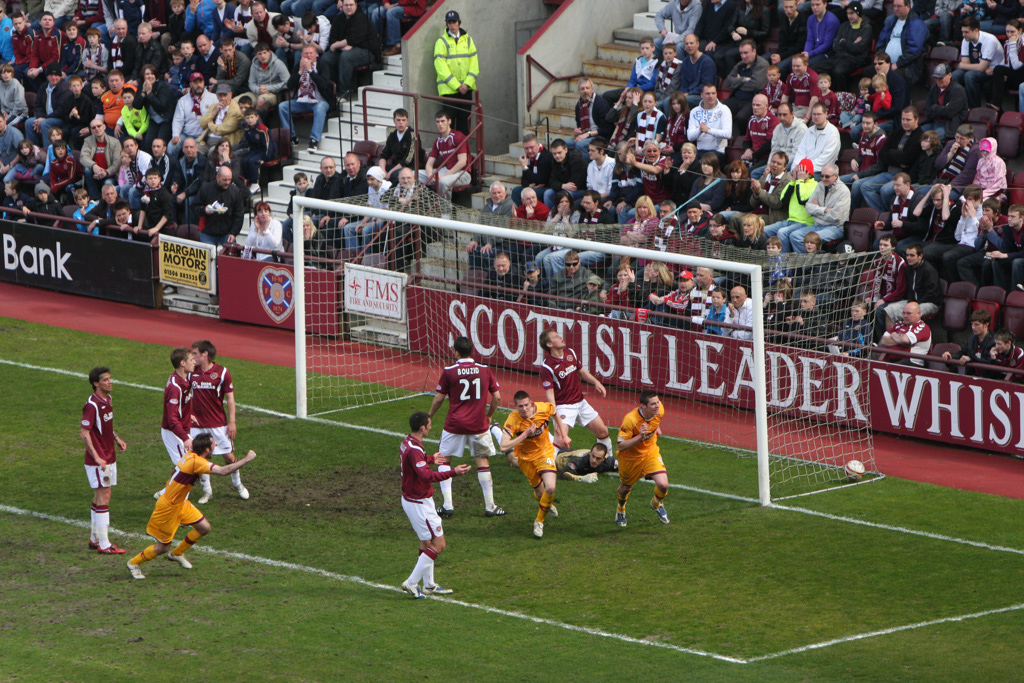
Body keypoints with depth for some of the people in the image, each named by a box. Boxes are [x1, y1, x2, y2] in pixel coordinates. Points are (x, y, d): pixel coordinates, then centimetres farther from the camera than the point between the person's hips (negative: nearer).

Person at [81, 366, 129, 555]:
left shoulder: (107, 400, 10)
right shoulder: (92, 405, -19)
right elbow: (85, 434, -20)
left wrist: (116, 438, 11)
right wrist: (97, 458, -25)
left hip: (108, 458, 9)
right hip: (97, 460, -9)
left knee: (100, 497, 14)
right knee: (103, 497, -8)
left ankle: (95, 538, 23)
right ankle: (103, 544, -6)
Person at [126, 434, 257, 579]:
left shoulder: (190, 455, -2)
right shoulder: (196, 462, -29)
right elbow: (223, 471, -37)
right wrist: (247, 459, -28)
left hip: (180, 503, 9)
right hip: (168, 507, -9)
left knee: (204, 527, 9)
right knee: (163, 547, 3)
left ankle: (177, 554, 27)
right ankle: (133, 563, 24)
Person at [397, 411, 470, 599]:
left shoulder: (407, 443, 5)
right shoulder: (414, 450, -26)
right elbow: (426, 476, -37)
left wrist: (431, 459, 40)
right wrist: (452, 472, -39)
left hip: (410, 498, 11)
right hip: (419, 504, -11)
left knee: (427, 542, 20)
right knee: (438, 544, -4)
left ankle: (428, 585, 27)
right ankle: (412, 583, -3)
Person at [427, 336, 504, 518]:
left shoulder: (449, 372, -8)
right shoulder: (485, 370, -1)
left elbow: (439, 398, -1)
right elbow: (497, 397, 1)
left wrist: (430, 415, 17)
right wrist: (489, 416, 18)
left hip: (454, 424, -2)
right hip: (478, 424, 2)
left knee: (444, 460, 13)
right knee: (482, 462, 11)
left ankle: (447, 505, 7)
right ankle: (490, 506, 12)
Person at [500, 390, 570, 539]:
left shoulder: (544, 408, -22)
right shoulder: (513, 420, -29)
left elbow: (555, 414, 6)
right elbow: (504, 447, -37)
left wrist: (564, 435, 7)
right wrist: (525, 434, -38)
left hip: (544, 452, 1)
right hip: (525, 458, -1)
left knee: (550, 488, -19)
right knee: (540, 492, 10)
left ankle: (539, 521, 4)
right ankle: (547, 504, 51)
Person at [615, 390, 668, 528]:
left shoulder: (659, 410, -20)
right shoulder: (630, 419, -36)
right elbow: (621, 446, -33)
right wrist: (640, 437, -44)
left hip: (650, 452, 3)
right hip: (631, 458, -3)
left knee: (663, 485, -15)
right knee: (625, 488, 19)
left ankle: (657, 503, 22)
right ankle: (621, 508, 57)